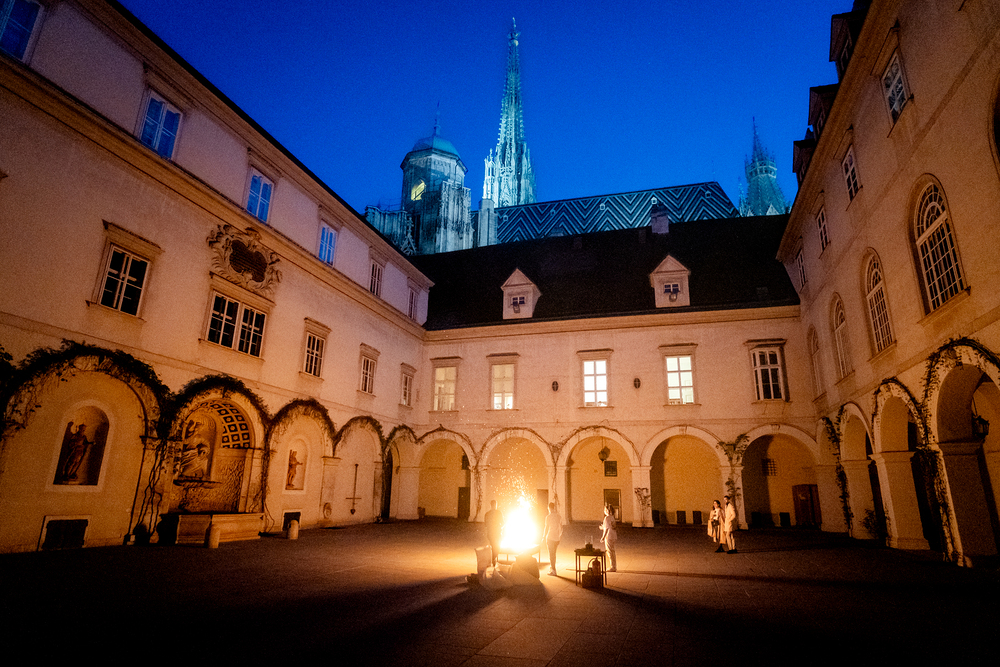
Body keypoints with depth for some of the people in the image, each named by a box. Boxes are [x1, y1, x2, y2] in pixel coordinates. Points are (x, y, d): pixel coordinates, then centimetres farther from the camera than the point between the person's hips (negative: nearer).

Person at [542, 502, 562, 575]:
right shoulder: (559, 516, 4)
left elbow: (546, 528, -11)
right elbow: (561, 527, 12)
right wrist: (560, 535, 26)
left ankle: (553, 570, 5)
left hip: (550, 537, -5)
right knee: (554, 553, 19)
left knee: (551, 554, 4)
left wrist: (544, 537, -1)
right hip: (557, 538, 5)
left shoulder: (548, 517, -12)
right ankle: (551, 568, 28)